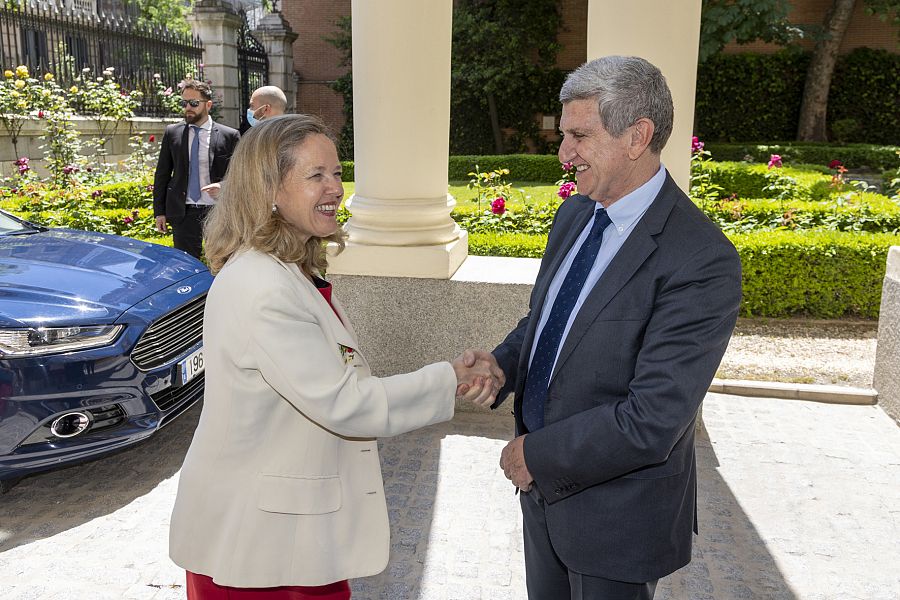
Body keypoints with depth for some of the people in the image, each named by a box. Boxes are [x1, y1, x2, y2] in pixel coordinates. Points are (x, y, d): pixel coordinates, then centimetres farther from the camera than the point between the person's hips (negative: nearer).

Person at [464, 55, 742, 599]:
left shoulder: (703, 262, -26)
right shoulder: (575, 213, -1)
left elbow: (652, 420, -28)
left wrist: (537, 454, -18)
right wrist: (501, 366, -8)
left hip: (616, 512, -7)